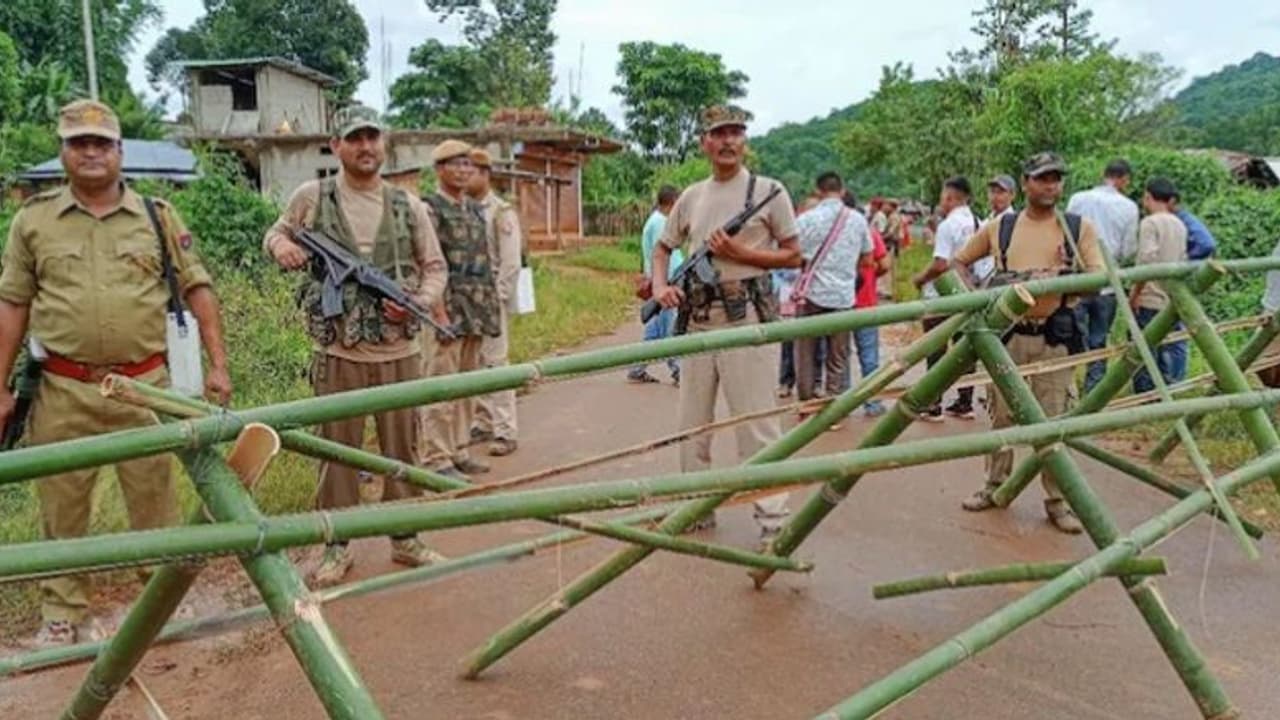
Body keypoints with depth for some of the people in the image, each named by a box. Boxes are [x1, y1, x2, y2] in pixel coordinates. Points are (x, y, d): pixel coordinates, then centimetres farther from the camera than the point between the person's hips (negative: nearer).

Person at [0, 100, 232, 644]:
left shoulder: (158, 216, 4)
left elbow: (197, 289, 4)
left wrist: (217, 364, -3)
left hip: (144, 385, 0)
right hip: (63, 391, 1)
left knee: (155, 501, 9)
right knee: (62, 509, 11)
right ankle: (62, 614, 26)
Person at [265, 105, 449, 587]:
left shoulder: (407, 205, 5)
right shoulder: (311, 197, 1)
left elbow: (435, 267, 10)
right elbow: (276, 232, 16)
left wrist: (419, 302, -9)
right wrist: (281, 245, -7)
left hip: (400, 350, 2)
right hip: (338, 351, -1)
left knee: (401, 448, 11)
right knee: (338, 450, 7)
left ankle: (405, 538, 26)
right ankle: (337, 545, 21)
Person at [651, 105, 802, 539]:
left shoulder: (767, 191, 0)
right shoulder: (691, 197, 13)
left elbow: (793, 256, 0)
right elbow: (663, 247, 21)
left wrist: (741, 253, -13)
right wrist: (660, 286, 2)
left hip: (746, 318, -5)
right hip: (697, 319, 6)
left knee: (756, 422, -4)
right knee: (692, 422, 12)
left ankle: (773, 520, 5)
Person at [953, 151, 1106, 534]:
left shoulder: (1080, 228, 2)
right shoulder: (999, 228, 6)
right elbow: (959, 261, 15)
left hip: (1054, 337, -1)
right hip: (1007, 333, 2)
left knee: (1054, 420, 1)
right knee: (1002, 413, 10)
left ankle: (1057, 500, 12)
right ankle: (995, 486, 24)